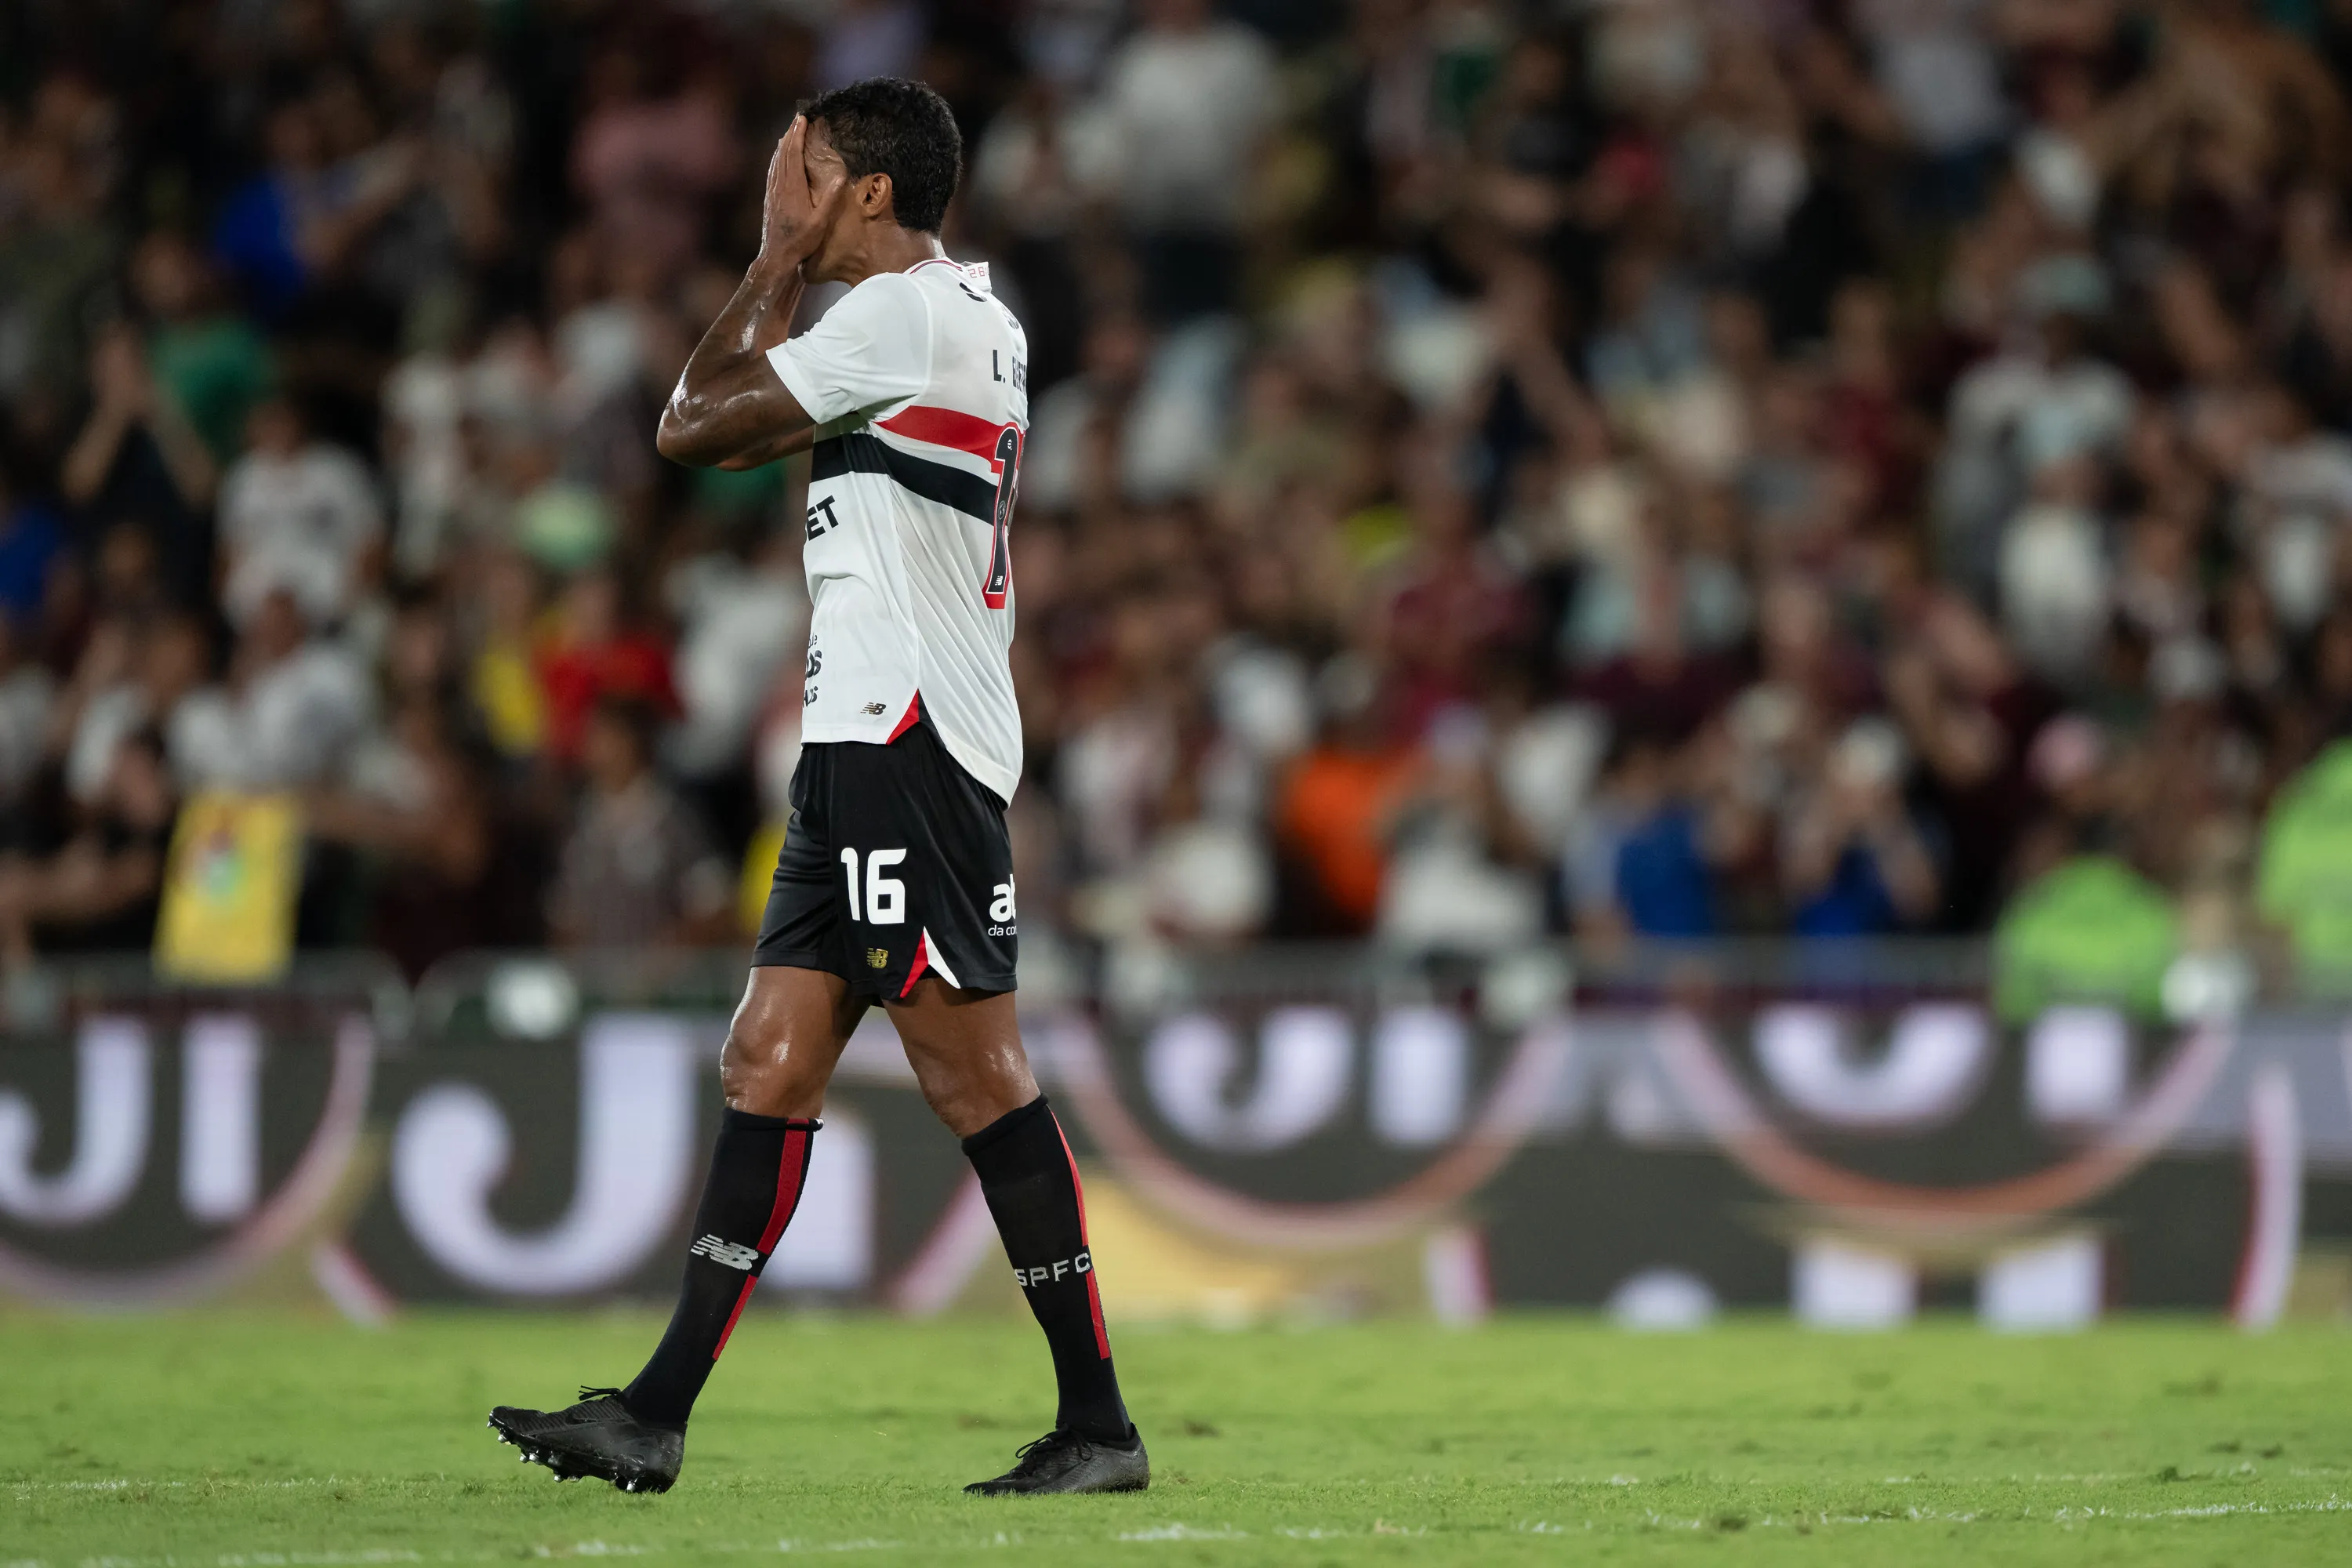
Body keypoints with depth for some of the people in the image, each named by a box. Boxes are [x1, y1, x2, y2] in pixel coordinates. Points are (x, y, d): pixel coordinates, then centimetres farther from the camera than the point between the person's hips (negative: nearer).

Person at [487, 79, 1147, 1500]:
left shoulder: (904, 314, -12)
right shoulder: (973, 318, 21)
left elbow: (693, 425, -7)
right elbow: (746, 430, 30)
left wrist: (779, 259, -1)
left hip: (907, 742, -11)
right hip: (869, 745, 11)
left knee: (978, 1075, -9)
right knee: (769, 1063, 6)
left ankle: (1099, 1423, -7)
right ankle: (654, 1421, 5)